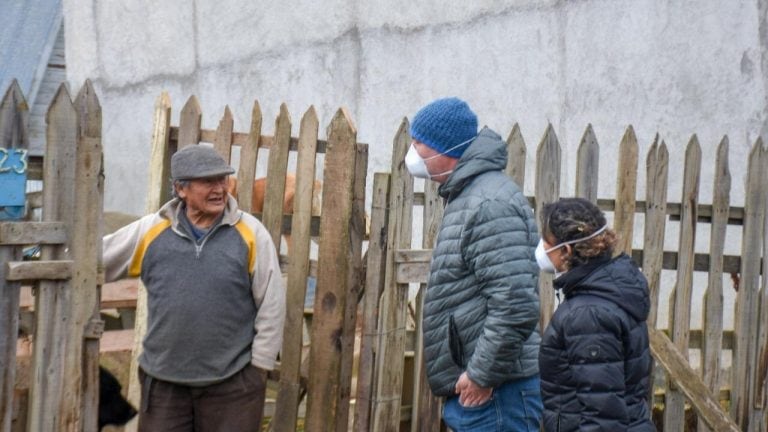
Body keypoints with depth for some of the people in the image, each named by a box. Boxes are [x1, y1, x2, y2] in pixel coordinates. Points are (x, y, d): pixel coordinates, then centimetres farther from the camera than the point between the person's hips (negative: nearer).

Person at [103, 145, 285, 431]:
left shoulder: (251, 233, -4)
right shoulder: (150, 232, -1)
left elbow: (271, 305, -2)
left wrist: (259, 363, -2)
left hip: (232, 382, -1)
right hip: (163, 380, 2)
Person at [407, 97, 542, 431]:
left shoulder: (490, 204, -18)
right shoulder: (467, 198, 15)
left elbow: (517, 307, -26)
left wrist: (482, 376, -18)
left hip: (493, 394, -10)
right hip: (470, 391, 10)